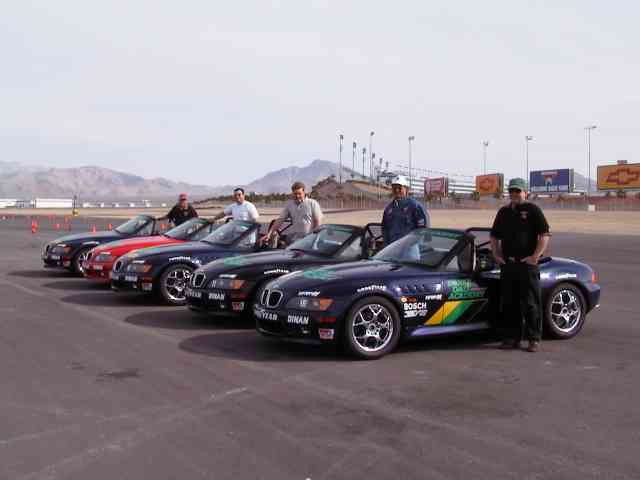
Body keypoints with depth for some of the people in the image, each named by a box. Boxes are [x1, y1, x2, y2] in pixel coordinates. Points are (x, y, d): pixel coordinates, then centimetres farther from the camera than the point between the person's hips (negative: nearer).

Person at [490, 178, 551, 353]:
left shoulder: (533, 210, -1)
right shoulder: (503, 212, 16)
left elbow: (544, 235, -7)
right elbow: (494, 236, 24)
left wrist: (535, 256, -13)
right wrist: (496, 254, 12)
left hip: (527, 265, -5)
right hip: (507, 264, 6)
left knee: (531, 304, -2)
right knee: (509, 303, 9)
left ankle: (534, 339, 5)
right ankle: (511, 338, 17)